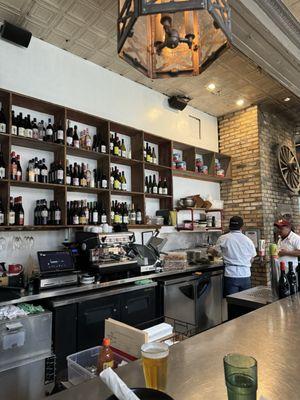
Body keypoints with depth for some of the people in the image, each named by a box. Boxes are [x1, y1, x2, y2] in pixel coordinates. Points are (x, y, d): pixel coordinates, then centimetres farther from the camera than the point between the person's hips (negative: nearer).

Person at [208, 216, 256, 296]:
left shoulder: (223, 238, -6)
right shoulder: (248, 240, 3)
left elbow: (215, 252, 6)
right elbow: (251, 259, 12)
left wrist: (210, 250, 28)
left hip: (231, 275, -3)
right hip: (246, 275, 3)